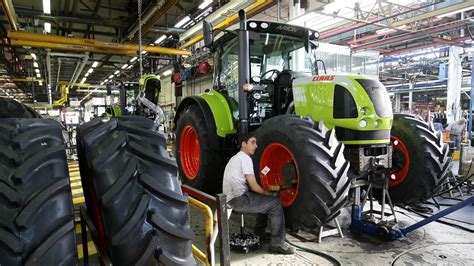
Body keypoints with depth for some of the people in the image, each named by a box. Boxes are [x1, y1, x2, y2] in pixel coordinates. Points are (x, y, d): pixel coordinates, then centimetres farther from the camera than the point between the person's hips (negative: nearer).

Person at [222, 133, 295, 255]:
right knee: (275, 203, -8)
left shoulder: (235, 158, 19)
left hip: (232, 199, 10)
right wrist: (267, 193, 3)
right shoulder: (245, 158, -12)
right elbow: (254, 186, -15)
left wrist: (264, 193, 15)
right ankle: (277, 244, -4)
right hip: (239, 199, -10)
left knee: (265, 200, 24)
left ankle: (259, 233, 29)